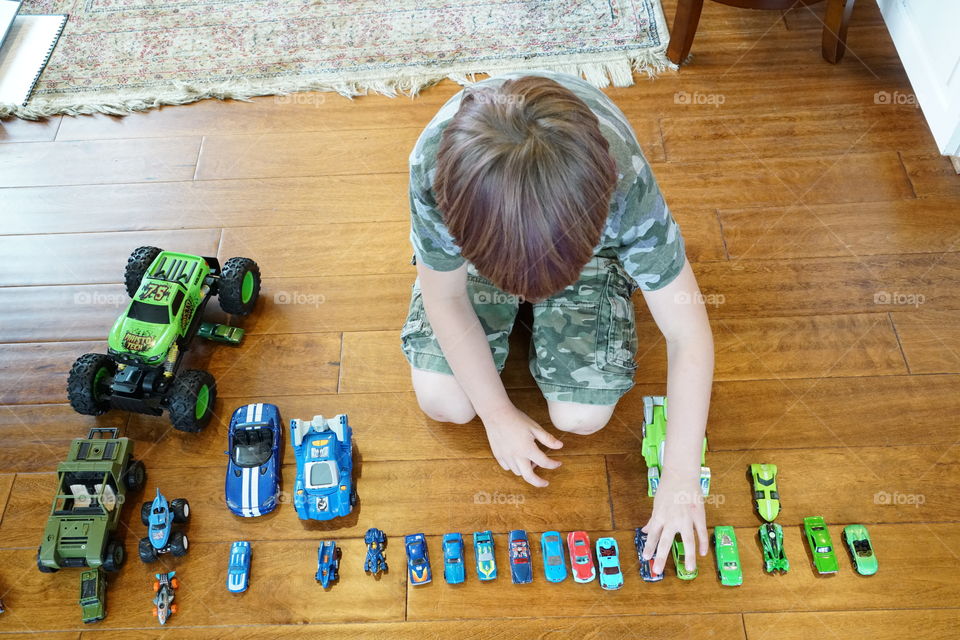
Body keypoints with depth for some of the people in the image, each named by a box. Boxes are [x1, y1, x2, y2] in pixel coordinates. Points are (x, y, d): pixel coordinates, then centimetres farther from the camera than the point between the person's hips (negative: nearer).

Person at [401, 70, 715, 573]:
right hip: (476, 237, 1)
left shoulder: (626, 187, -41)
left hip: (590, 242, 0)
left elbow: (689, 335, -29)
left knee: (582, 417, -10)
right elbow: (446, 299, -20)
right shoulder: (434, 166, -39)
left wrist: (680, 478, -26)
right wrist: (499, 414, -15)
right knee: (444, 402, -10)